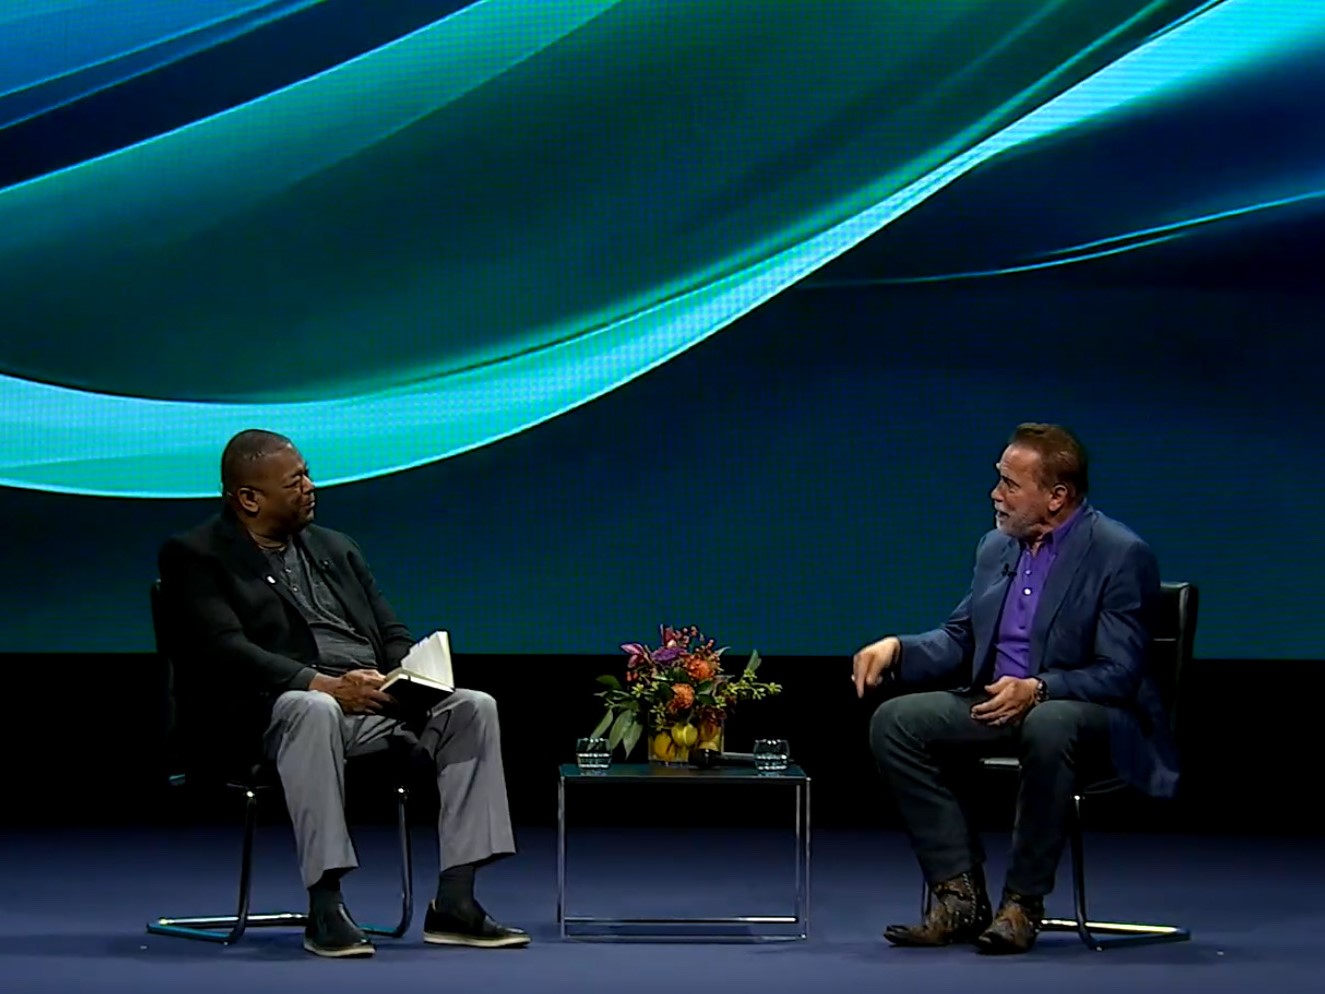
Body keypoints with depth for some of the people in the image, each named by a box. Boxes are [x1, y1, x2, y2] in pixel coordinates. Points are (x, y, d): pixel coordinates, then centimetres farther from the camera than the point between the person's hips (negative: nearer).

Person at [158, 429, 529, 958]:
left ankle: (454, 903, -19)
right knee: (314, 709, -40)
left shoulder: (336, 548, 23)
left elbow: (392, 632, 20)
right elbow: (222, 650, -12)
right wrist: (323, 684, -25)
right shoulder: (196, 556, 3)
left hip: (376, 698, 6)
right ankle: (325, 908, -37)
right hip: (275, 709, -6)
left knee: (474, 707, -17)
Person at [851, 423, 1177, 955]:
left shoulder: (1122, 555, -12)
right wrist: (896, 647, -3)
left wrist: (1037, 689, -32)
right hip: (997, 704, 7)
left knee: (1047, 726, -41)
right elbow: (959, 640, 17)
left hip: (1091, 717, -7)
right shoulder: (996, 547, 9)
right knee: (895, 721, -13)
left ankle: (1022, 904, -26)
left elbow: (1118, 675, -17)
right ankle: (960, 896, -14)